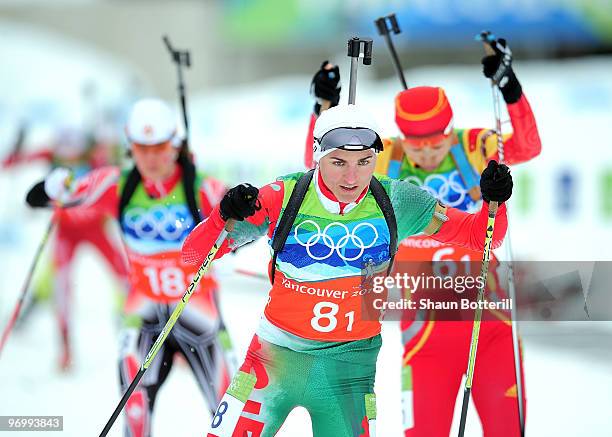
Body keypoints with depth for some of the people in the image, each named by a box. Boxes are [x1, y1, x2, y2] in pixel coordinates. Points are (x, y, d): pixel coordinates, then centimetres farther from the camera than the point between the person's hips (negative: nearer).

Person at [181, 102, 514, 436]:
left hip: (349, 367, 1)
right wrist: (224, 216, -30)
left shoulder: (395, 201, -7)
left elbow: (477, 234, 3)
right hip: (277, 355, -1)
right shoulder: (283, 198, -11)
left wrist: (494, 201, -18)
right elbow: (193, 252, -10)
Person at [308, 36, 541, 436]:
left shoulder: (474, 148, -3)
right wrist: (325, 108, -17)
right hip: (426, 325, 0)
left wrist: (509, 87, -31)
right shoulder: (384, 161, -2)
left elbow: (528, 147, -18)